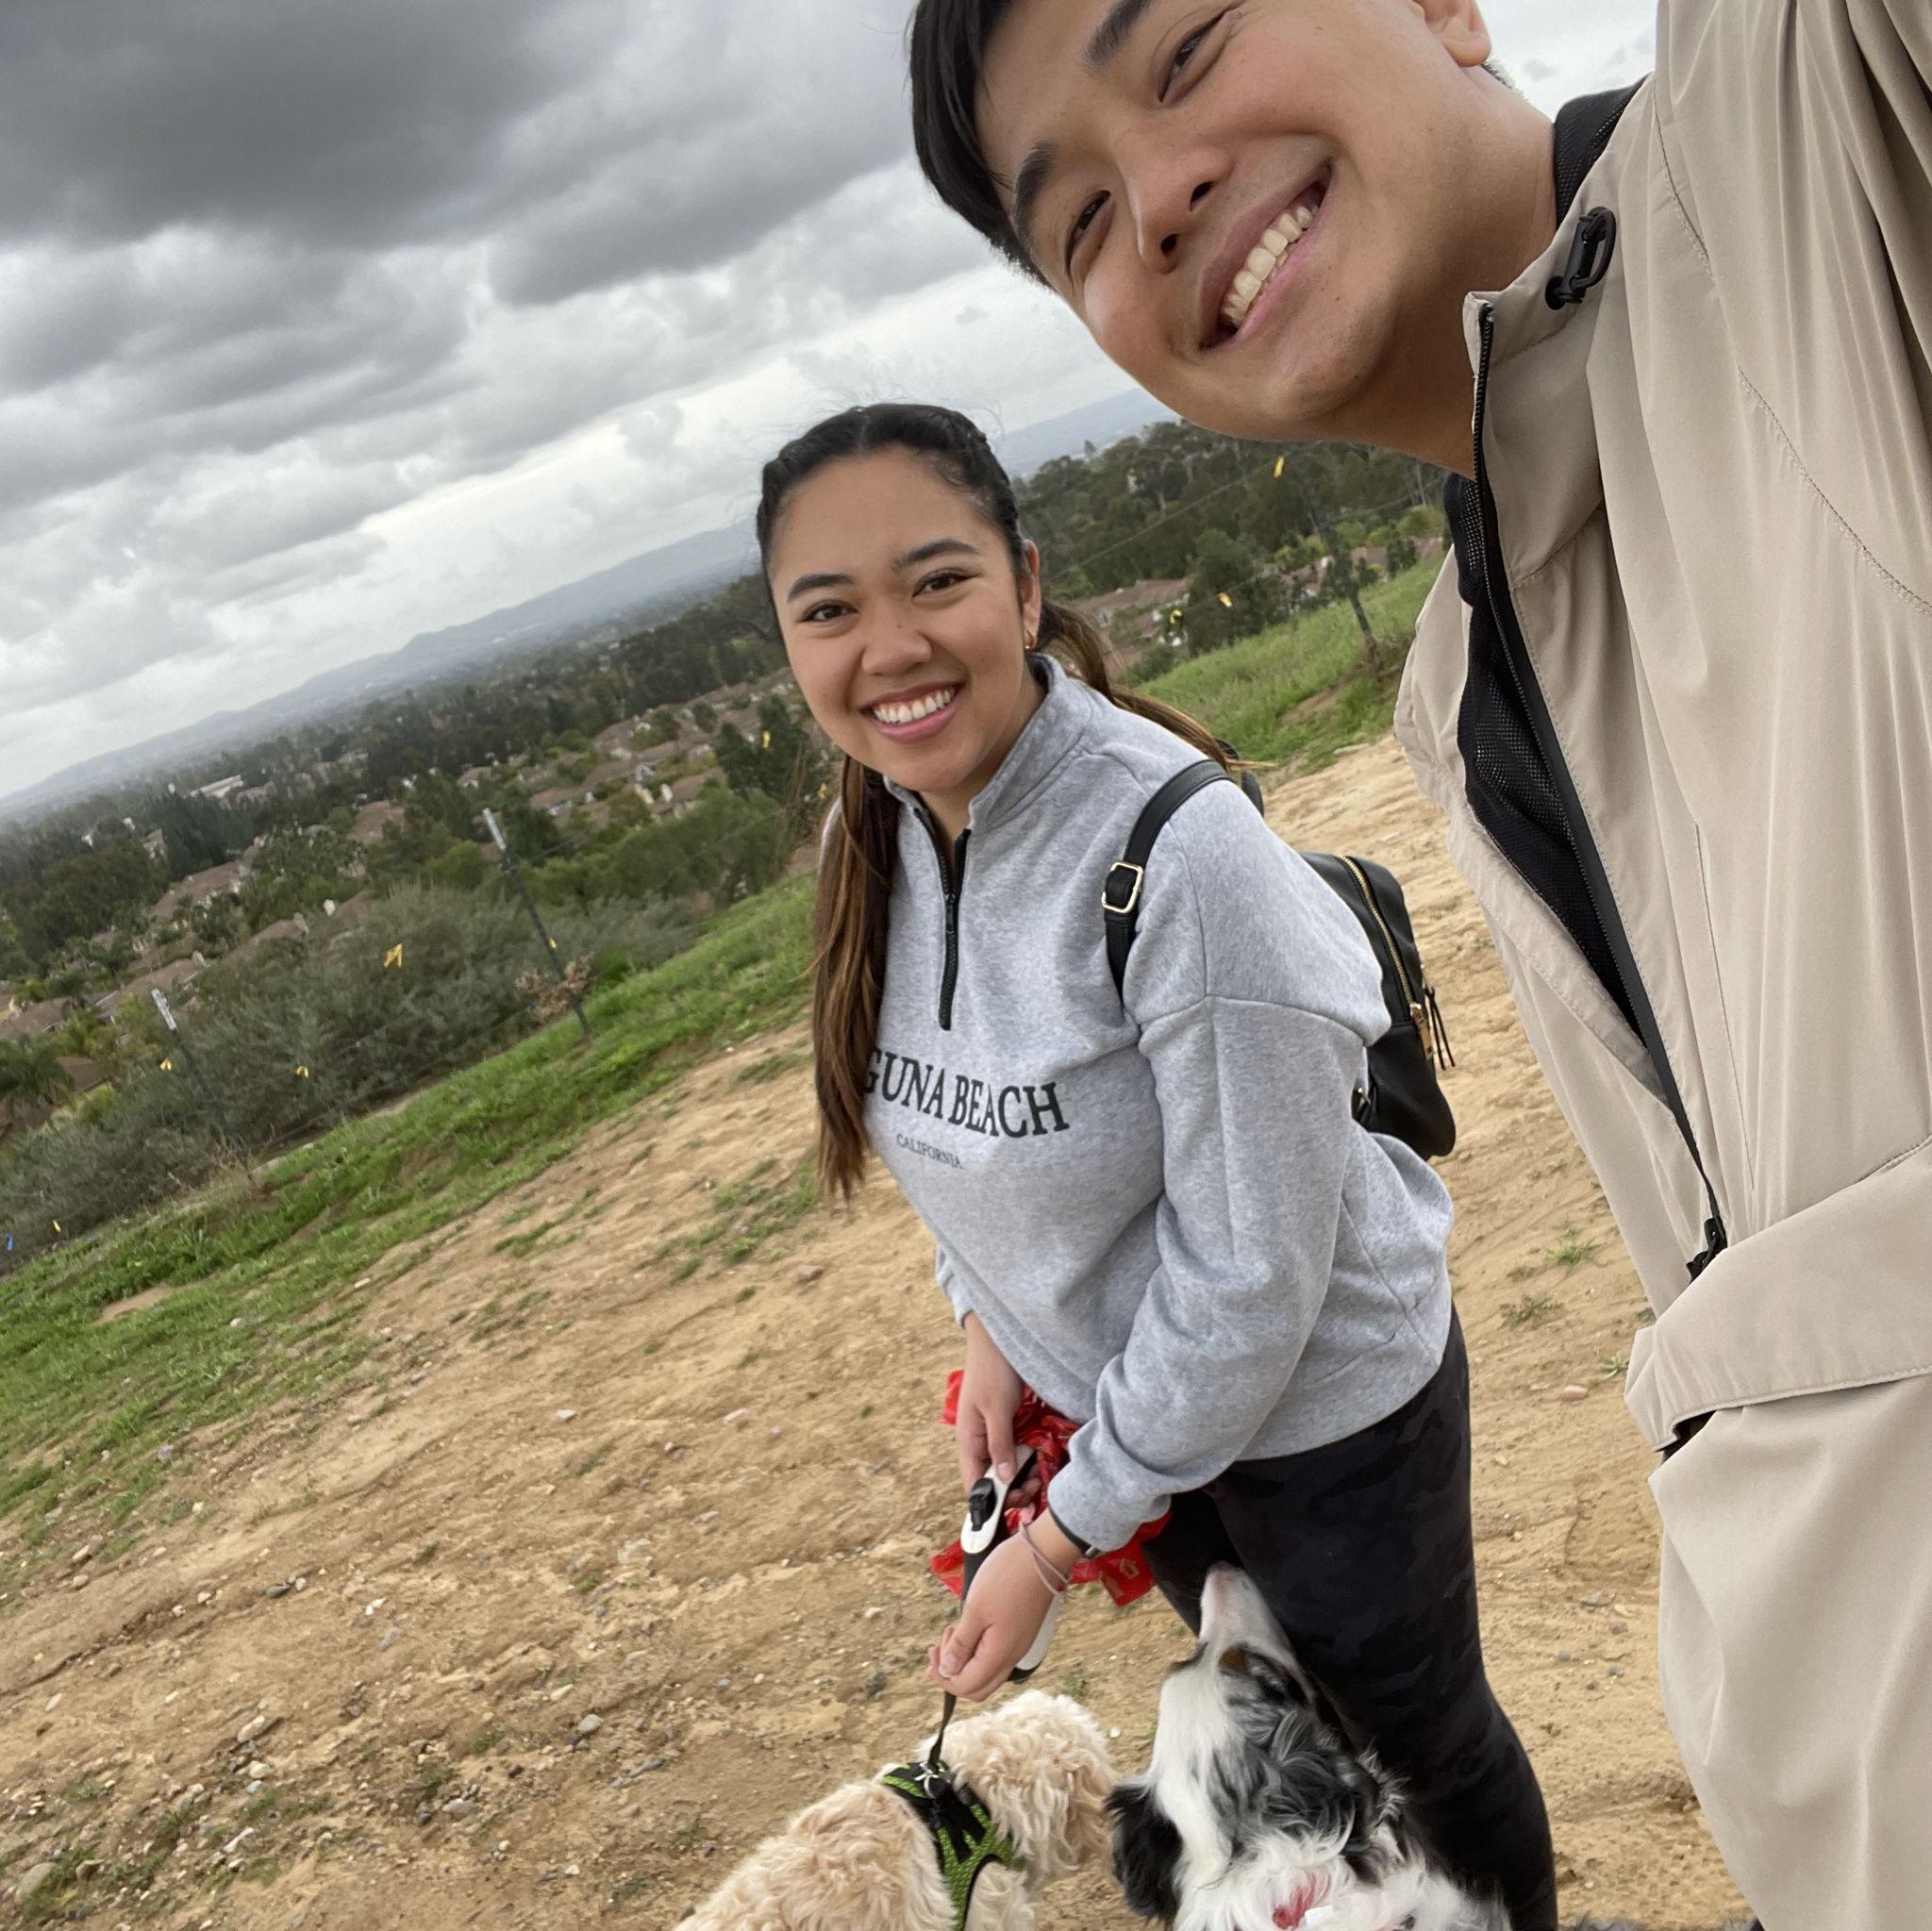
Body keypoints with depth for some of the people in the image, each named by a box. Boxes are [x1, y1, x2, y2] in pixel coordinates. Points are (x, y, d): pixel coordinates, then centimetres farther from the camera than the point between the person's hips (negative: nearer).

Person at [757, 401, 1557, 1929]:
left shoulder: (1182, 852, -32)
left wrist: (1066, 1536, -19)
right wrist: (993, 1317, -3)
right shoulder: (874, 831, -10)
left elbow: (1250, 1274, -27)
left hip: (1321, 1398, -6)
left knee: (1417, 1740, 19)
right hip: (1119, 1385, 6)